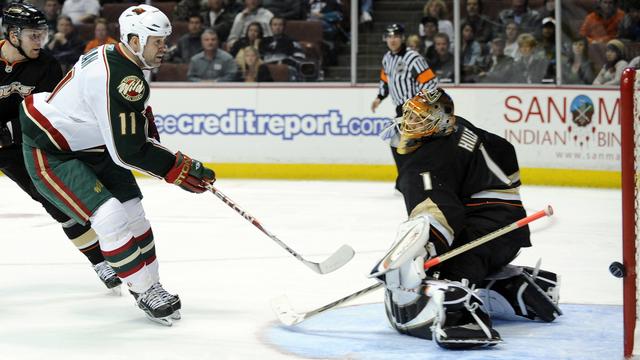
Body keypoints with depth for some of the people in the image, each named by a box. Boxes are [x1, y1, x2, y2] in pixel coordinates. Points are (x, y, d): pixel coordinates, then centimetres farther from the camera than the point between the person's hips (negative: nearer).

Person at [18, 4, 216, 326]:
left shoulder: (115, 56, -1)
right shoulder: (119, 78, -31)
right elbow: (128, 152, -31)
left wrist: (150, 134, 14)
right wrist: (180, 170, -24)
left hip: (90, 147, 10)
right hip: (49, 154, -10)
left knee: (132, 212, 8)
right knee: (112, 219, -17)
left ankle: (151, 286, 19)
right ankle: (145, 291, -4)